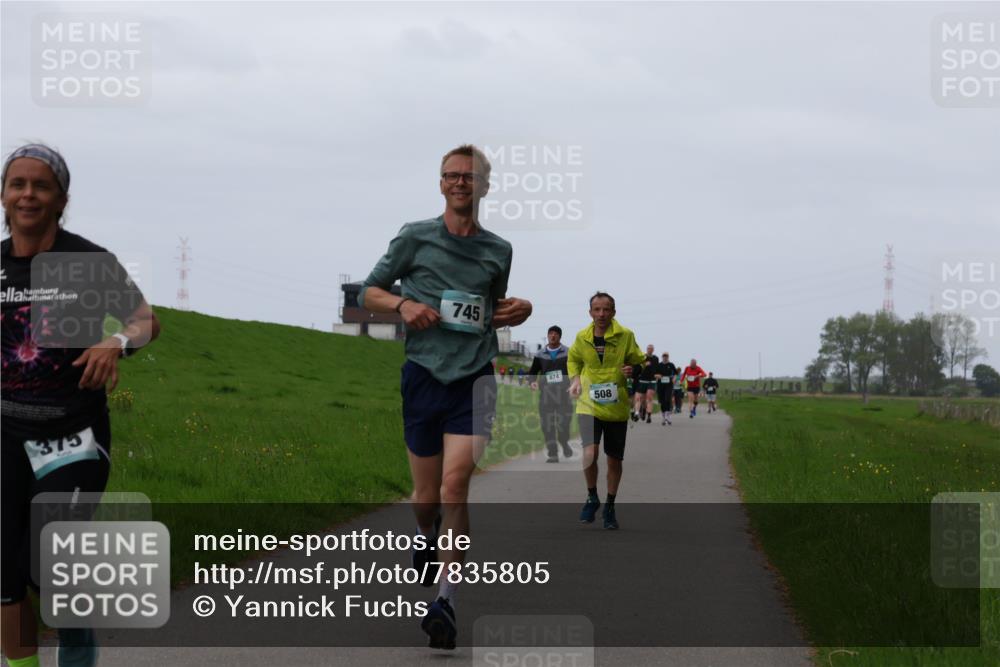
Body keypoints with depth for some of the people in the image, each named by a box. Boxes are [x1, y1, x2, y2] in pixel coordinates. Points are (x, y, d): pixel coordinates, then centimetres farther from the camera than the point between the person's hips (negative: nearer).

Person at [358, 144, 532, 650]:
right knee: (426, 495, 6)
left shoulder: (498, 250, 12)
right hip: (423, 375, 0)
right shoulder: (415, 237, 5)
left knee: (455, 482, -17)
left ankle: (446, 601, -15)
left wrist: (518, 310, 4)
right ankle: (425, 537, 43)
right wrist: (402, 304, -10)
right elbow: (368, 292, 10)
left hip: (473, 378, 0)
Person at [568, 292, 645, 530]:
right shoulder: (582, 337, 0)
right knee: (590, 453, -20)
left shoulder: (625, 336, -5)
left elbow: (639, 363, 6)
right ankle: (592, 498, 5)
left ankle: (610, 508, 29)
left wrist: (632, 370, -17)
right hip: (589, 405, 0)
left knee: (614, 460, 9)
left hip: (617, 408, 0)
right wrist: (575, 380, 4)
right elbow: (573, 359, 20)